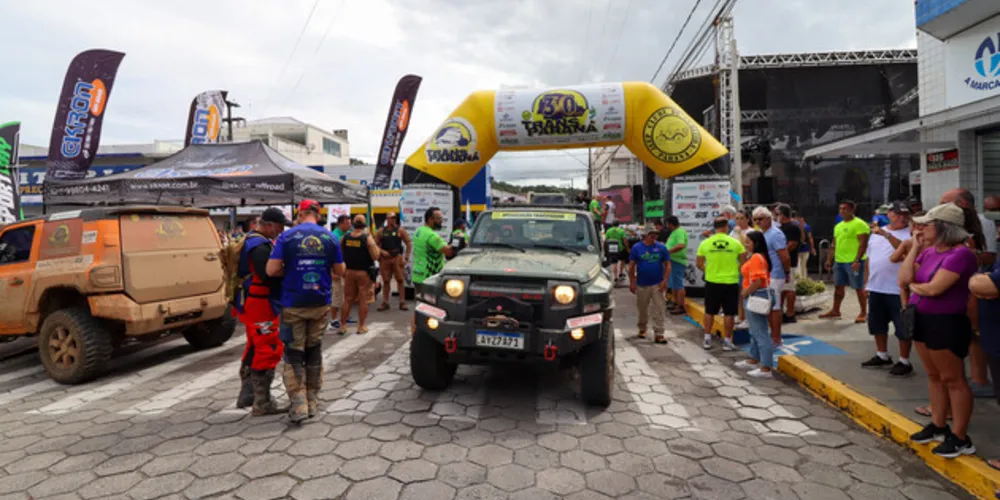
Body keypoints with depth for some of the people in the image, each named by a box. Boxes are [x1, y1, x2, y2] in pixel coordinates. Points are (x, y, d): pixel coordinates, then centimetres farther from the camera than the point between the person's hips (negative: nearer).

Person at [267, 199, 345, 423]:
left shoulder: (287, 236, -6)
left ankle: (298, 405, 1)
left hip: (293, 304, -2)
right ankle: (312, 402, 21)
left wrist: (290, 270, 8)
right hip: (320, 303, 3)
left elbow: (271, 270, -11)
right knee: (314, 351, 15)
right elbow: (339, 271, 3)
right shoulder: (329, 237, 0)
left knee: (294, 354, 7)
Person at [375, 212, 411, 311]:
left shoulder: (400, 230, 2)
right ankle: (385, 303, 13)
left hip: (397, 257, -2)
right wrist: (381, 251, -7)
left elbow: (409, 244, 1)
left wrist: (406, 258, -5)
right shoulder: (381, 231, 8)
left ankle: (402, 302, 0)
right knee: (386, 281, 6)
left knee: (400, 280, -4)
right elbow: (375, 244, 10)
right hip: (384, 258, 2)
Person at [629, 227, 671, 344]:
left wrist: (664, 281, -8)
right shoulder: (636, 247, -1)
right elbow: (631, 266, 2)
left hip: (657, 284, 0)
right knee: (642, 309, 13)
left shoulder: (662, 247, 0)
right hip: (642, 284, 0)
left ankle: (658, 334, 2)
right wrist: (632, 282, -2)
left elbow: (667, 265, 2)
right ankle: (642, 329, 32)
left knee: (659, 310, -2)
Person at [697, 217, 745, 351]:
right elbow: (743, 262, 1)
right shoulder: (735, 243, -5)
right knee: (729, 313, 8)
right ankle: (727, 341, 13)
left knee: (710, 312, 13)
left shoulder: (705, 243, -3)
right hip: (731, 282, -1)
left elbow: (699, 264, 1)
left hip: (712, 282, 1)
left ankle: (707, 339, 18)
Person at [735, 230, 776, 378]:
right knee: (755, 331, 20)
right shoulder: (758, 256, 15)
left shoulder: (756, 257, -18)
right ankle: (753, 361, 33)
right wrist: (746, 293, 12)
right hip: (757, 296, 11)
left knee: (760, 333, -6)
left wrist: (745, 293, -14)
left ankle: (766, 368, -1)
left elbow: (757, 282, -26)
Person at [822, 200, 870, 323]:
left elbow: (863, 244, -16)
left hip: (853, 262, -8)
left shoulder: (859, 224, -9)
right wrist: (829, 259, 15)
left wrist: (857, 260, -23)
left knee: (858, 288, 0)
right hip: (839, 261, 8)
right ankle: (835, 311, 20)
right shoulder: (838, 226, 16)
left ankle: (864, 313, 10)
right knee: (838, 286, 12)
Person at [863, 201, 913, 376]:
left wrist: (886, 234, -38)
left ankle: (904, 362, 14)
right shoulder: (876, 233, 11)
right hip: (876, 288, 6)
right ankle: (882, 356, 32)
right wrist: (867, 283, 15)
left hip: (898, 290, -6)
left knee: (902, 327, 2)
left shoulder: (910, 234, -7)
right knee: (877, 325, 16)